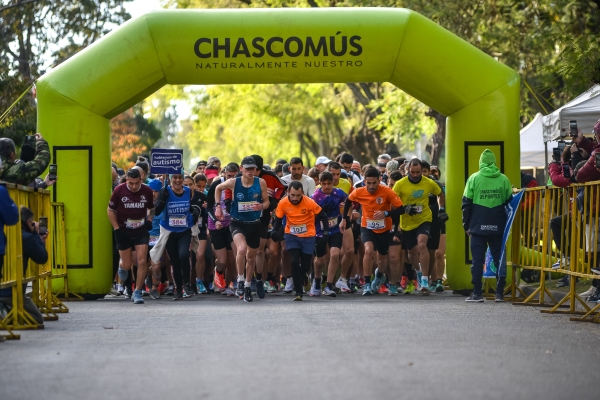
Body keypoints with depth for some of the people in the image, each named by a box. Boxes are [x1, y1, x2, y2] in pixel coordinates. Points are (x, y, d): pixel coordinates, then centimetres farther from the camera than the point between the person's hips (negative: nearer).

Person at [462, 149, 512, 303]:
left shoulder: (474, 178, -2)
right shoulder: (503, 179, 3)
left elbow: (466, 204, -1)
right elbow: (509, 202, 7)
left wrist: (466, 225, 7)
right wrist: (506, 224, 18)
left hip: (478, 227, -2)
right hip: (498, 227, 2)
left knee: (477, 260, 1)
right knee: (499, 259, 8)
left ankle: (477, 293, -1)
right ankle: (500, 293, 7)